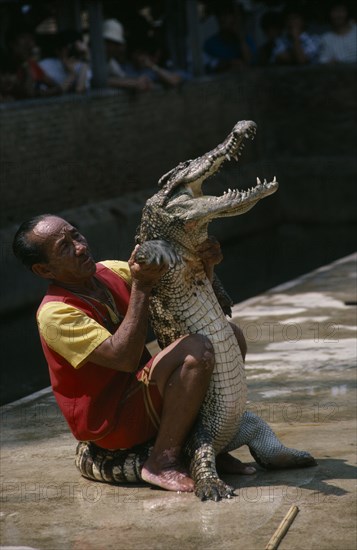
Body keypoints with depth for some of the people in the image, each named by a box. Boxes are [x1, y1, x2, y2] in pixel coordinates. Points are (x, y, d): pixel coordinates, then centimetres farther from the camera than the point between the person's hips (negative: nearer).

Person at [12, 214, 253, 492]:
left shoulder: (111, 272, 5)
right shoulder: (55, 314, -20)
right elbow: (124, 357, -30)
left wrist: (206, 264, -13)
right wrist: (141, 287, -30)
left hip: (145, 392, 9)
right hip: (113, 424, -9)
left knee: (231, 336, 4)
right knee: (197, 349, -27)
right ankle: (163, 462, -20)